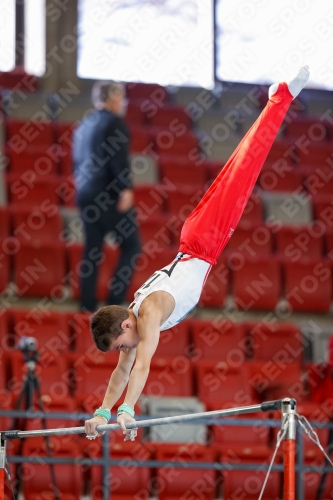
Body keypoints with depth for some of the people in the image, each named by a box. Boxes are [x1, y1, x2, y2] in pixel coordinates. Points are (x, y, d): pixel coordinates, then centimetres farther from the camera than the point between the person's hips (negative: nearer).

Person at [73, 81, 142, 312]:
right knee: (131, 245, -2)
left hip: (86, 193, 8)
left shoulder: (84, 124, 16)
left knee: (92, 249, 9)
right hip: (109, 194, -8)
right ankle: (115, 300, -10)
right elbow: (119, 159, -18)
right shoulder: (115, 122, -7)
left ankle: (88, 304, 4)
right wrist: (126, 189, -23)